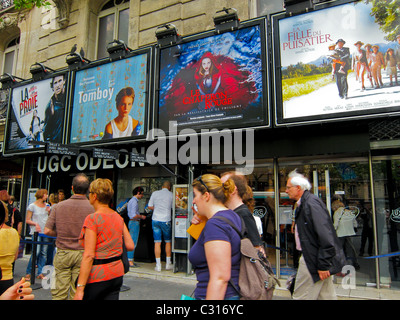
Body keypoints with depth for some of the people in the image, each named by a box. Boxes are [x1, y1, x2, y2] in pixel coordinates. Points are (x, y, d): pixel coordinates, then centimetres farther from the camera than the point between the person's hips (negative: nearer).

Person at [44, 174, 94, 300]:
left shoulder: (58, 206, -3)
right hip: (82, 253, -1)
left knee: (59, 292, 10)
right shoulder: (93, 208, -10)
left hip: (62, 253, 2)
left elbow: (47, 231, -2)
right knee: (77, 293, 9)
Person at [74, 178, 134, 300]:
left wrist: (80, 288, -16)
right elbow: (130, 246, 5)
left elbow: (89, 255, -18)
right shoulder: (118, 217, 4)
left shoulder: (93, 219, -14)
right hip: (117, 273, 6)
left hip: (96, 276, -6)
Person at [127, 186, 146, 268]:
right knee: (133, 242, -5)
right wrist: (141, 216, -8)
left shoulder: (131, 201, 16)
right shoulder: (134, 201, -16)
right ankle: (130, 261, 0)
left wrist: (139, 216, 17)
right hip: (135, 223, -10)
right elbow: (134, 215, -22)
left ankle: (129, 260, 19)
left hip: (131, 222, 10)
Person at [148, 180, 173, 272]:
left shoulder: (155, 193, 4)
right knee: (168, 242, 12)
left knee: (157, 242, 4)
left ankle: (158, 265, 7)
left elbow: (150, 207, 8)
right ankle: (168, 264, 19)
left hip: (155, 220, 2)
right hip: (166, 220, -2)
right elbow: (173, 208, 1)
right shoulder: (171, 195, -2)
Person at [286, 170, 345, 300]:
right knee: (326, 295, 16)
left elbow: (325, 236, -23)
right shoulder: (303, 204, 12)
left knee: (301, 297, 1)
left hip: (314, 259, -10)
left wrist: (323, 265, -21)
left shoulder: (311, 203, -19)